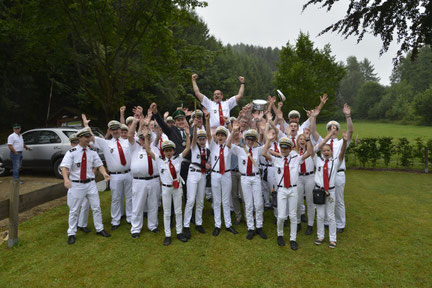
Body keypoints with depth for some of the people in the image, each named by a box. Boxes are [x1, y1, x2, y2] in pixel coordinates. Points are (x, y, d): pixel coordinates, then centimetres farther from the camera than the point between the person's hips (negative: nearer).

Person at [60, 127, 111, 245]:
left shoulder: (92, 152, 3)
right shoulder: (71, 152, -9)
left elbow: (99, 165, 0)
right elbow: (64, 167, -18)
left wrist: (104, 173, -21)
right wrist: (66, 179, -36)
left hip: (90, 183, 4)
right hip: (76, 185, -3)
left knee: (96, 207, 11)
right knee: (74, 210, 8)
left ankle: (99, 229, 28)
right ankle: (71, 234, 26)